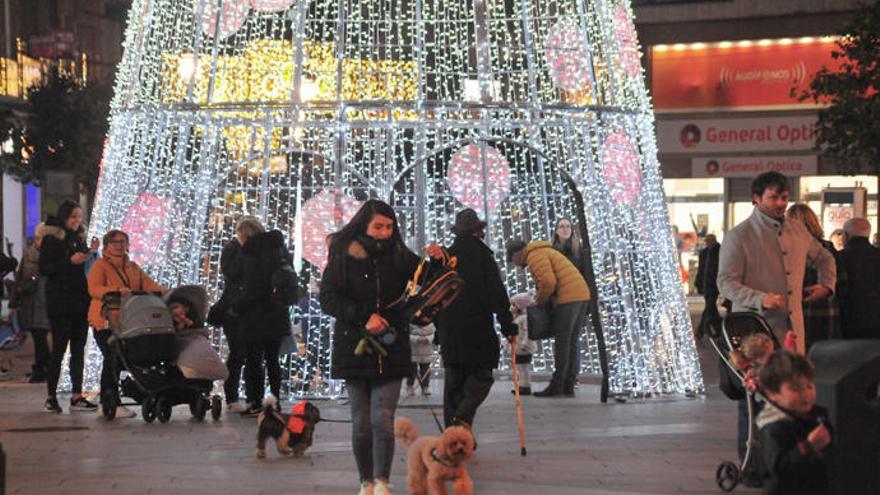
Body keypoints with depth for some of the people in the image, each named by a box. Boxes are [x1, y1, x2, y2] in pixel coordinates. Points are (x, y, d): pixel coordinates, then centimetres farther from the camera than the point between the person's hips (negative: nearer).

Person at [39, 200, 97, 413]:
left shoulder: (79, 239, 16)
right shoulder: (52, 239, -4)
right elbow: (44, 269, -12)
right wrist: (70, 262, -18)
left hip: (80, 302, 6)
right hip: (60, 303, -6)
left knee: (79, 349, 4)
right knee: (59, 348, -5)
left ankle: (77, 396, 6)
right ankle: (51, 397, 3)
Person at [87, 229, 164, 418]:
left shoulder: (133, 267, 20)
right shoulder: (100, 265, -1)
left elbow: (148, 284, 7)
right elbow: (93, 289, -17)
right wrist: (116, 290, -32)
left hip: (126, 322, 6)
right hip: (105, 321, -6)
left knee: (115, 361, 10)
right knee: (113, 360, -12)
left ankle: (105, 403, 19)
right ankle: (114, 404, -12)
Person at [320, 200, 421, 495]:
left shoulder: (399, 257, 5)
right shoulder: (343, 257, -1)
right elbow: (328, 299, -7)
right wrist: (364, 316, -19)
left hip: (391, 350, 1)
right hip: (354, 347, -1)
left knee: (383, 420, -10)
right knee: (361, 423, 5)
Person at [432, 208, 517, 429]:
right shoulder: (482, 255, -4)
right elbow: (497, 293, -7)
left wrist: (439, 327, 21)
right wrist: (507, 324, -2)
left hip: (448, 328, 5)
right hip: (478, 327, -5)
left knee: (453, 379, 10)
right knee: (481, 376, 2)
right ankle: (463, 417, -21)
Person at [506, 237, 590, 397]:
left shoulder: (534, 256, -6)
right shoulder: (545, 253, 26)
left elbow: (548, 282, -18)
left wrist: (540, 300, -2)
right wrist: (542, 296, 14)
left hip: (567, 298, -10)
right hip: (581, 295, 10)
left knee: (561, 343, -5)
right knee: (571, 343, 9)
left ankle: (556, 386, -4)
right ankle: (568, 387, 8)